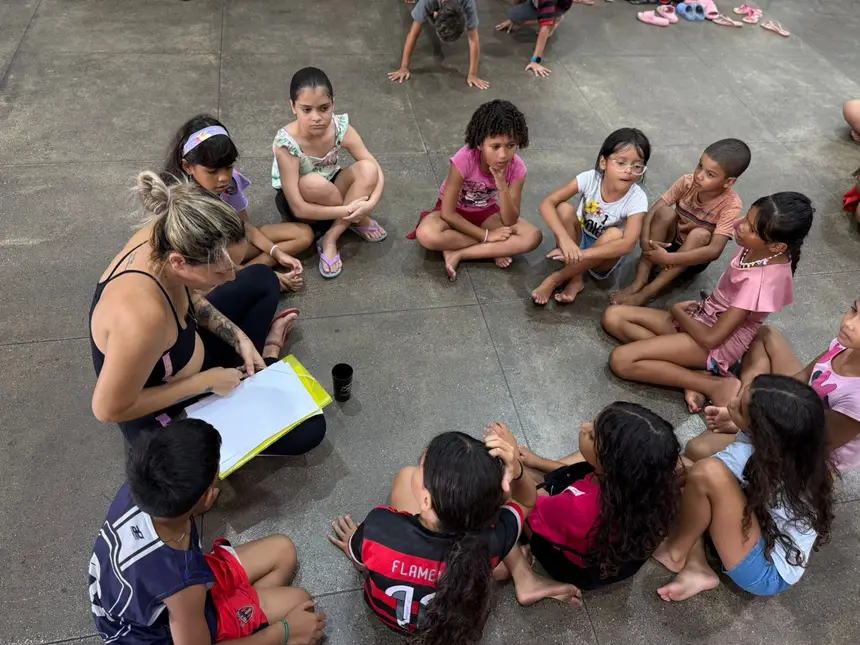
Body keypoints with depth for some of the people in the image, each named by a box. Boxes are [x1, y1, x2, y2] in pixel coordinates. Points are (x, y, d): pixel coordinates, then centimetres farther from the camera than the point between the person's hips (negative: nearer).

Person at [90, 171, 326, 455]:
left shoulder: (164, 237, -22)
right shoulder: (143, 314, -45)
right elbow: (109, 409, -30)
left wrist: (239, 338, -7)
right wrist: (205, 382, -23)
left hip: (182, 356, 7)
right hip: (167, 417, -6)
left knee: (261, 280, 11)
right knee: (309, 428, -4)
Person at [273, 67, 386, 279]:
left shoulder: (340, 127, -21)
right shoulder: (286, 143, -31)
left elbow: (376, 171, -16)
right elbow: (299, 209, -31)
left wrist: (370, 203, -35)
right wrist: (348, 211, -32)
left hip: (331, 194, 4)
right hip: (295, 201, -4)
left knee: (367, 170, -24)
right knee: (315, 183, -37)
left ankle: (330, 240, -19)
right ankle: (357, 221, -8)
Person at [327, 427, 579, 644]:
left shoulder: (378, 528, -43)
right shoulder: (493, 540, -41)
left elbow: (361, 564, -15)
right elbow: (528, 502, -14)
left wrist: (355, 545, 9)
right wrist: (515, 471, -37)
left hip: (385, 611, 0)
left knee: (406, 476, 5)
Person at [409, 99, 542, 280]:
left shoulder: (517, 168, -22)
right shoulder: (464, 160, -32)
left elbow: (510, 222, -20)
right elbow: (447, 213, -26)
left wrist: (502, 186, -35)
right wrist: (486, 235, -23)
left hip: (486, 212, 3)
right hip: (455, 212, -3)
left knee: (533, 237, -22)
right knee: (426, 235, -37)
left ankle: (457, 253, -20)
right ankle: (494, 250, -17)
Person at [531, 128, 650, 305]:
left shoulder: (637, 198, -26)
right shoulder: (590, 178, -22)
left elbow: (628, 244, -39)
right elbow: (547, 203, -28)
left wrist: (581, 253, -48)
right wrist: (565, 239, -44)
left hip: (605, 254, -1)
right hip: (578, 239, 1)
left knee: (614, 234, -34)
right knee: (564, 209, -26)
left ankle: (557, 278, -19)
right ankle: (576, 278, -16)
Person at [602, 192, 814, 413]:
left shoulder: (762, 281, -29)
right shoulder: (756, 248, -7)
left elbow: (710, 338, -24)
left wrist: (678, 312, -7)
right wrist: (700, 306, -1)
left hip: (716, 346, -9)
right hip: (703, 318, 9)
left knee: (621, 360, -21)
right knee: (613, 316, -2)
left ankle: (715, 385, -12)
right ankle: (692, 373, -8)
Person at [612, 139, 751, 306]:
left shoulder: (731, 205, -24)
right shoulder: (687, 182, -15)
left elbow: (714, 250, -34)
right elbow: (652, 211, -17)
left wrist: (668, 258, -42)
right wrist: (645, 241, -37)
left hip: (694, 259, -2)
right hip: (667, 243, 2)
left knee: (701, 233, -34)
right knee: (665, 212, -27)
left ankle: (648, 292, -35)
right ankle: (640, 281, -29)